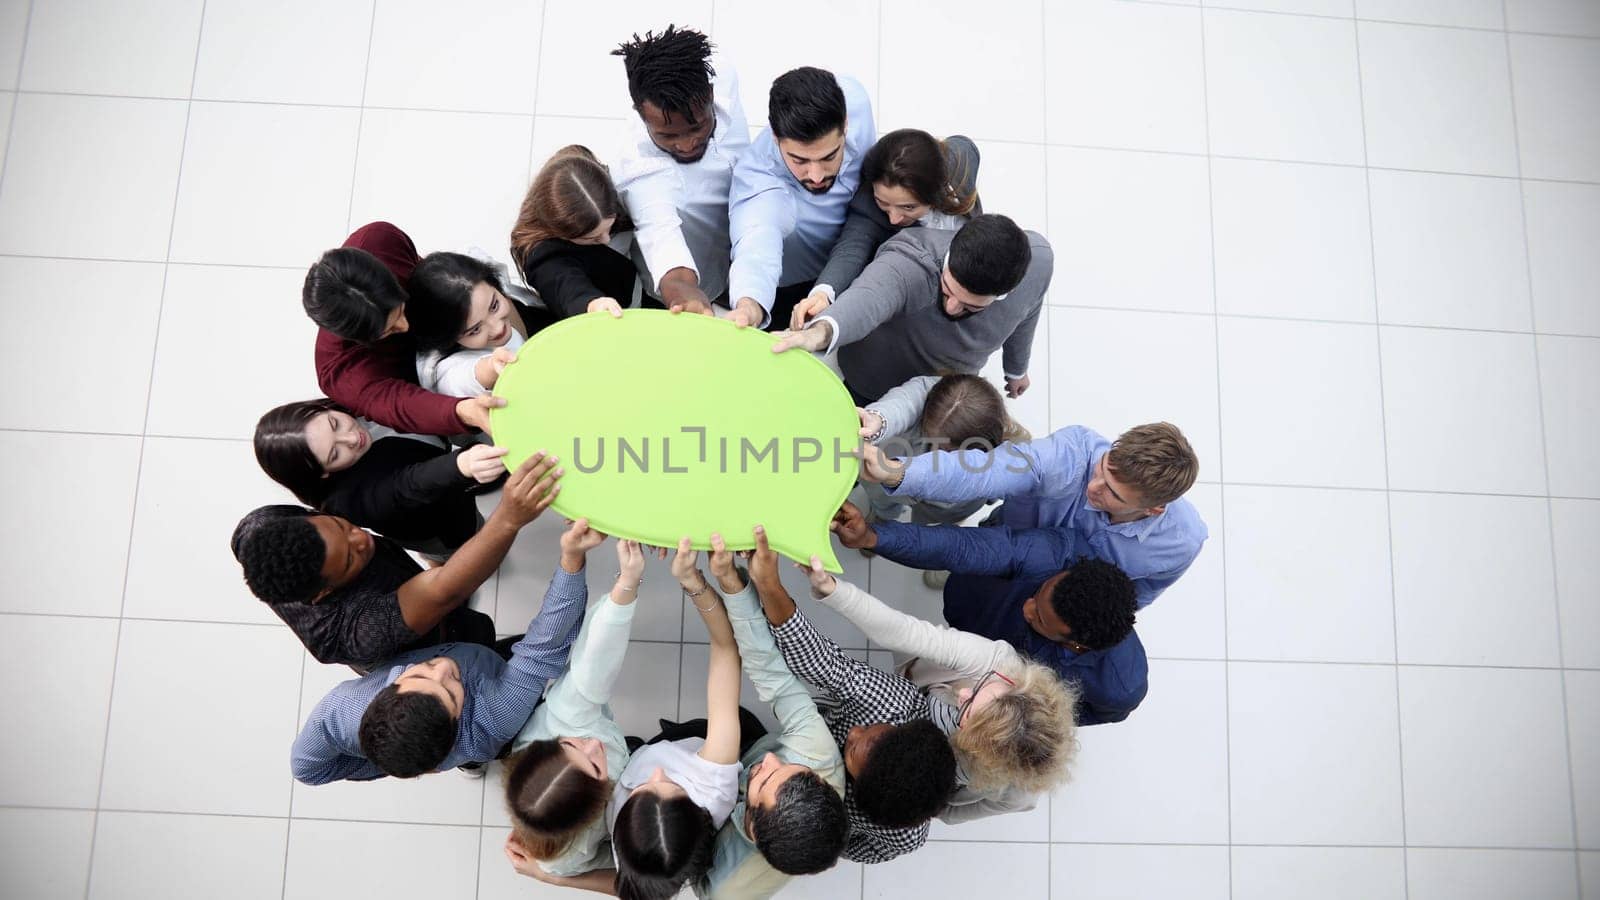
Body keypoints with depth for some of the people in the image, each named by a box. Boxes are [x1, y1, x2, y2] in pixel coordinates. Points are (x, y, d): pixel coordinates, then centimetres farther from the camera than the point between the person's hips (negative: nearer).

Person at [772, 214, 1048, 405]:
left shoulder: (1037, 261, -28)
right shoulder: (912, 261, -45)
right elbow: (869, 297, -68)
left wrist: (1017, 369, 15)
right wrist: (822, 331, -91)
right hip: (872, 389, -3)